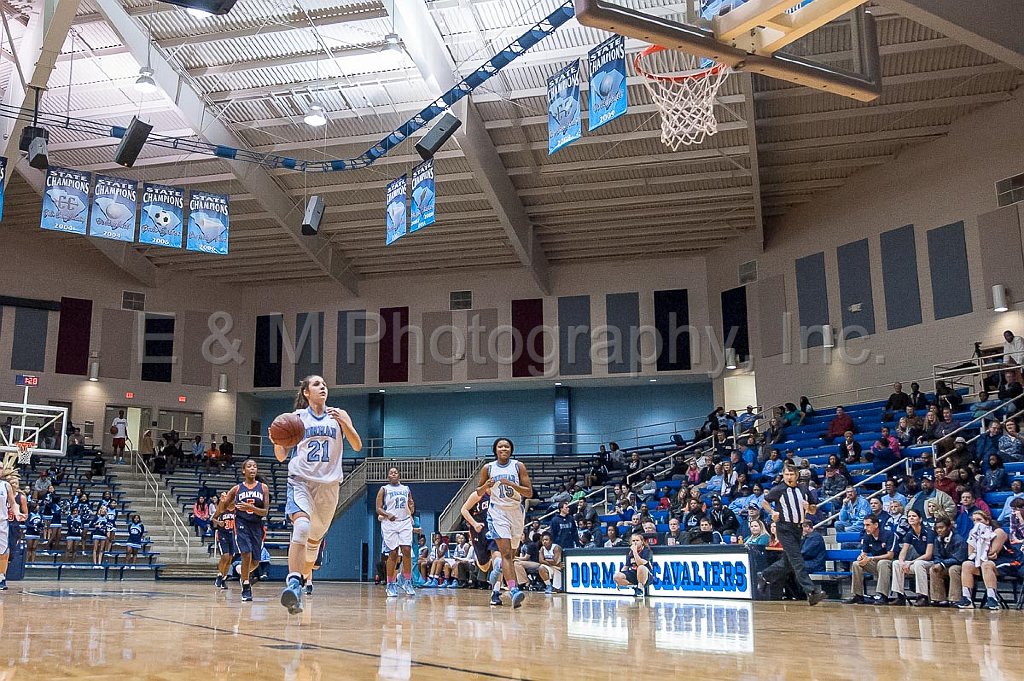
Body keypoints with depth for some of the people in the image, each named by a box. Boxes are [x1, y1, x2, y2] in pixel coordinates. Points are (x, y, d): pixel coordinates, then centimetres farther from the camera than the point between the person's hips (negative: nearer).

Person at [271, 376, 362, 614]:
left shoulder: (339, 415, 10)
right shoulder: (296, 417, 6)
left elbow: (357, 446, 1)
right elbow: (282, 455, 7)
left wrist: (343, 421, -13)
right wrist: (277, 442, -15)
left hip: (328, 484, 3)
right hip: (300, 480, -3)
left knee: (315, 538, 12)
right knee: (301, 527, -28)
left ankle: (303, 577, 35)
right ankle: (293, 584, -34)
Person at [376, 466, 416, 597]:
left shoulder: (406, 489, 15)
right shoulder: (384, 489, 5)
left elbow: (411, 505, 23)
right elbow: (378, 508, 0)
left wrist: (412, 508, 1)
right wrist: (387, 515, -18)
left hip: (405, 522, 2)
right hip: (389, 523, -2)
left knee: (407, 550, -10)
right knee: (393, 553, -3)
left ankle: (407, 582, -2)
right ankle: (391, 584, 6)